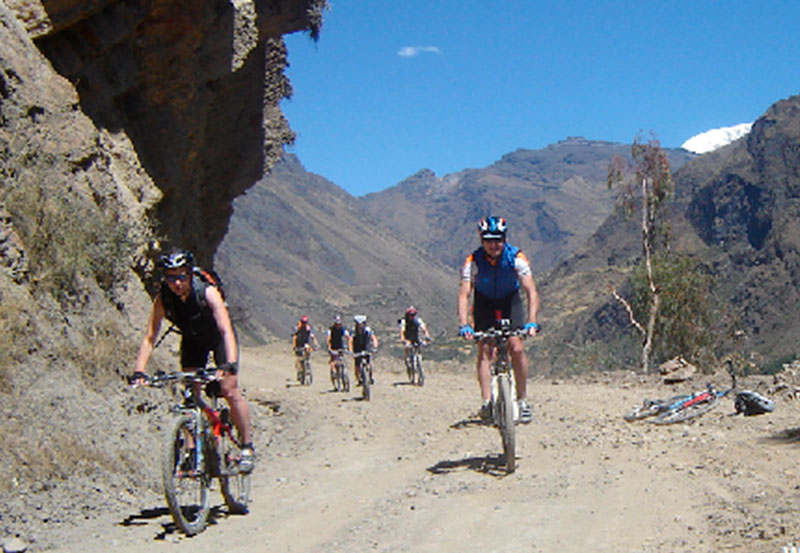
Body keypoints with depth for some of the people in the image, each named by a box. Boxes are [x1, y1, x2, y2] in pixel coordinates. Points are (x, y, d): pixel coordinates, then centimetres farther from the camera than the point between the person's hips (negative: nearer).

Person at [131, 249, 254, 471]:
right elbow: (149, 337, -22)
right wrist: (139, 371, -34)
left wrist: (230, 364, -53)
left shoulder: (207, 292, -34)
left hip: (218, 338, -4)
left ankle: (247, 447, -3)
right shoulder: (162, 300, -24)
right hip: (192, 341, 4)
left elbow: (226, 330, -40)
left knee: (229, 390, -14)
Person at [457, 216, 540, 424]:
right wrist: (464, 326, -42)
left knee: (516, 348, -16)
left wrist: (531, 322, -41)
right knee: (484, 351, -12)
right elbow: (464, 295, -29)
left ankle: (523, 399, -5)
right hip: (484, 304, 1)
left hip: (510, 302, -1)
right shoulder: (473, 261, -25)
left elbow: (531, 292, -29)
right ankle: (486, 401, -13)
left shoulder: (516, 257, -26)